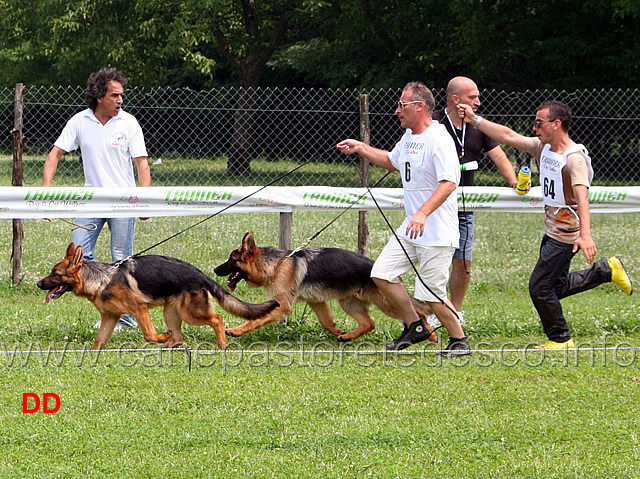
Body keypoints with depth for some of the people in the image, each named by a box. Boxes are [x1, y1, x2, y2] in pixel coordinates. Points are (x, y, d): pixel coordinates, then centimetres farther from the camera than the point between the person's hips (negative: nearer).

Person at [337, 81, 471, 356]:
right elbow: (391, 161, 34)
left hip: (436, 231, -10)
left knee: (431, 294, -8)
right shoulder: (409, 137, 13)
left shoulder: (439, 139, -18)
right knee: (382, 274, 6)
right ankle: (415, 326, 19)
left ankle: (459, 341, 9)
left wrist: (423, 213, -40)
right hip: (410, 228, 10)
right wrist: (360, 148, 23)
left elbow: (449, 183, -29)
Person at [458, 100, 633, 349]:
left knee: (539, 286, -5)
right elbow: (509, 136, 10)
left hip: (567, 234, -9)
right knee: (556, 287, 16)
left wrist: (585, 235, -47)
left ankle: (560, 338, 11)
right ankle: (605, 270, 25)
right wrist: (474, 120, 4)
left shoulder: (574, 158, -22)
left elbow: (582, 196, -35)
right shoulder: (543, 148, 3)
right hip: (553, 232, 9)